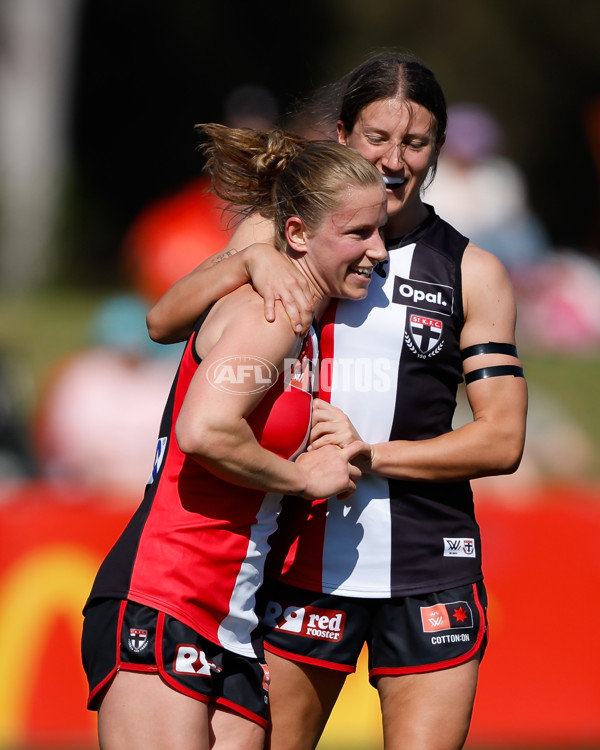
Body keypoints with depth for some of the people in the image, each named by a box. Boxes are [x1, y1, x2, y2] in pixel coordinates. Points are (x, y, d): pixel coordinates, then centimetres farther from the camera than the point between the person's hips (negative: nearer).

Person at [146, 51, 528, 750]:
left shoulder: (471, 273, 6)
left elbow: (502, 440, 0)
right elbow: (163, 321, -3)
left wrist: (369, 454, -13)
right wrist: (250, 261, -20)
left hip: (429, 570, 0)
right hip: (302, 558, 1)